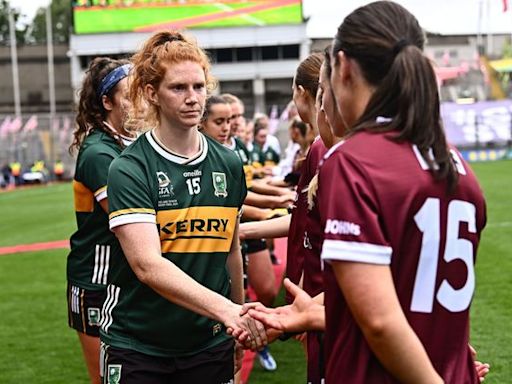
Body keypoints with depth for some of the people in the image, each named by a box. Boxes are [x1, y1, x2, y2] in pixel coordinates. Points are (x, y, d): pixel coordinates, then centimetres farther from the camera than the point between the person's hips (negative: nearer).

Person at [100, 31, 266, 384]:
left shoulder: (228, 164, 3)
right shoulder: (129, 169, -12)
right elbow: (147, 265, -24)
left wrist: (241, 325, 16)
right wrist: (225, 309, -35)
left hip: (209, 344, 4)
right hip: (138, 348, -4)